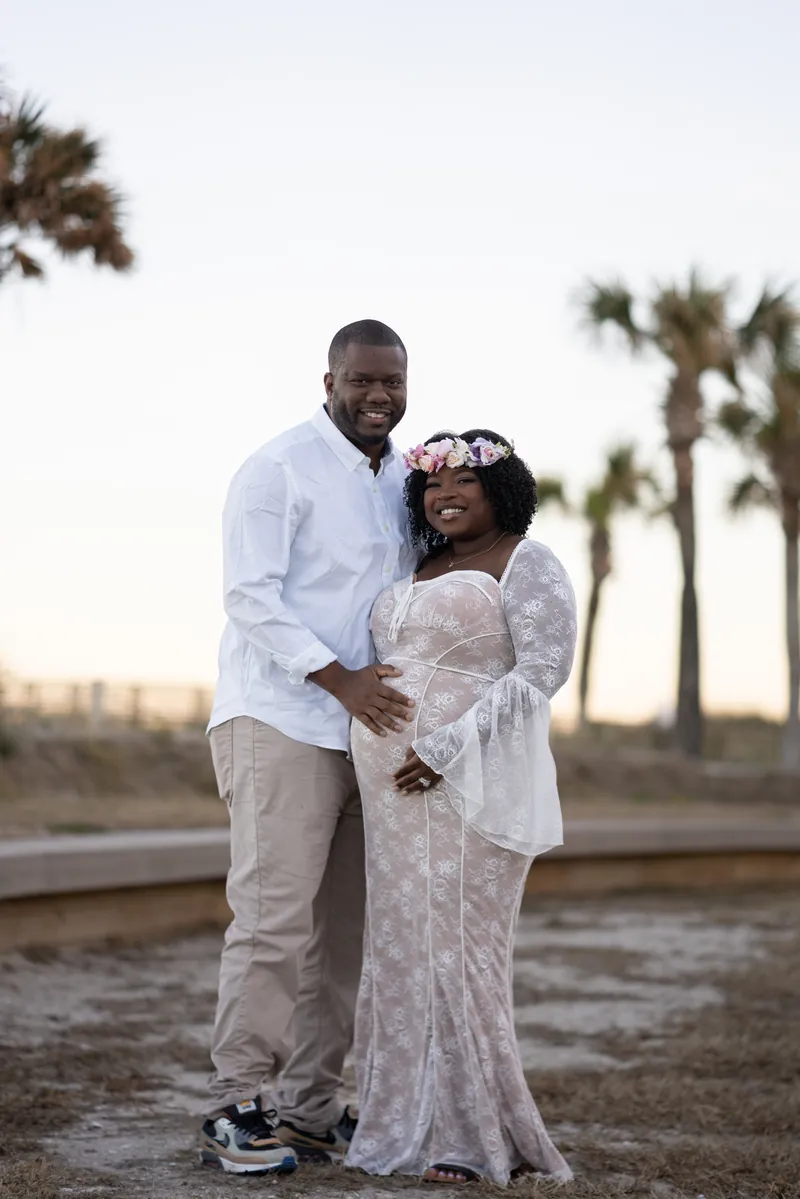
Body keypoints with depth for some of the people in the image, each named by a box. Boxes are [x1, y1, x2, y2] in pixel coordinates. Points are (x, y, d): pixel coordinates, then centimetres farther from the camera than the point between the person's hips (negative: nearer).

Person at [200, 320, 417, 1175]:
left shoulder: (404, 480, 16)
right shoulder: (279, 469, -6)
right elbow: (251, 595, -13)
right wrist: (340, 680, -22)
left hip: (366, 728, 7)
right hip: (280, 722, -7)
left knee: (343, 929, 6)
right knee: (274, 917, -11)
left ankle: (309, 1109, 13)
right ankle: (235, 1110, -3)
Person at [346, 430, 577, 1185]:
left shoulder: (525, 564, -5)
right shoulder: (423, 571, 19)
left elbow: (542, 671, -15)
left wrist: (447, 750, -20)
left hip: (470, 784, -8)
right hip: (402, 790, 8)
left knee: (458, 947, -6)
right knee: (403, 948, 7)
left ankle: (473, 1138, 2)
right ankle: (415, 1125, 13)